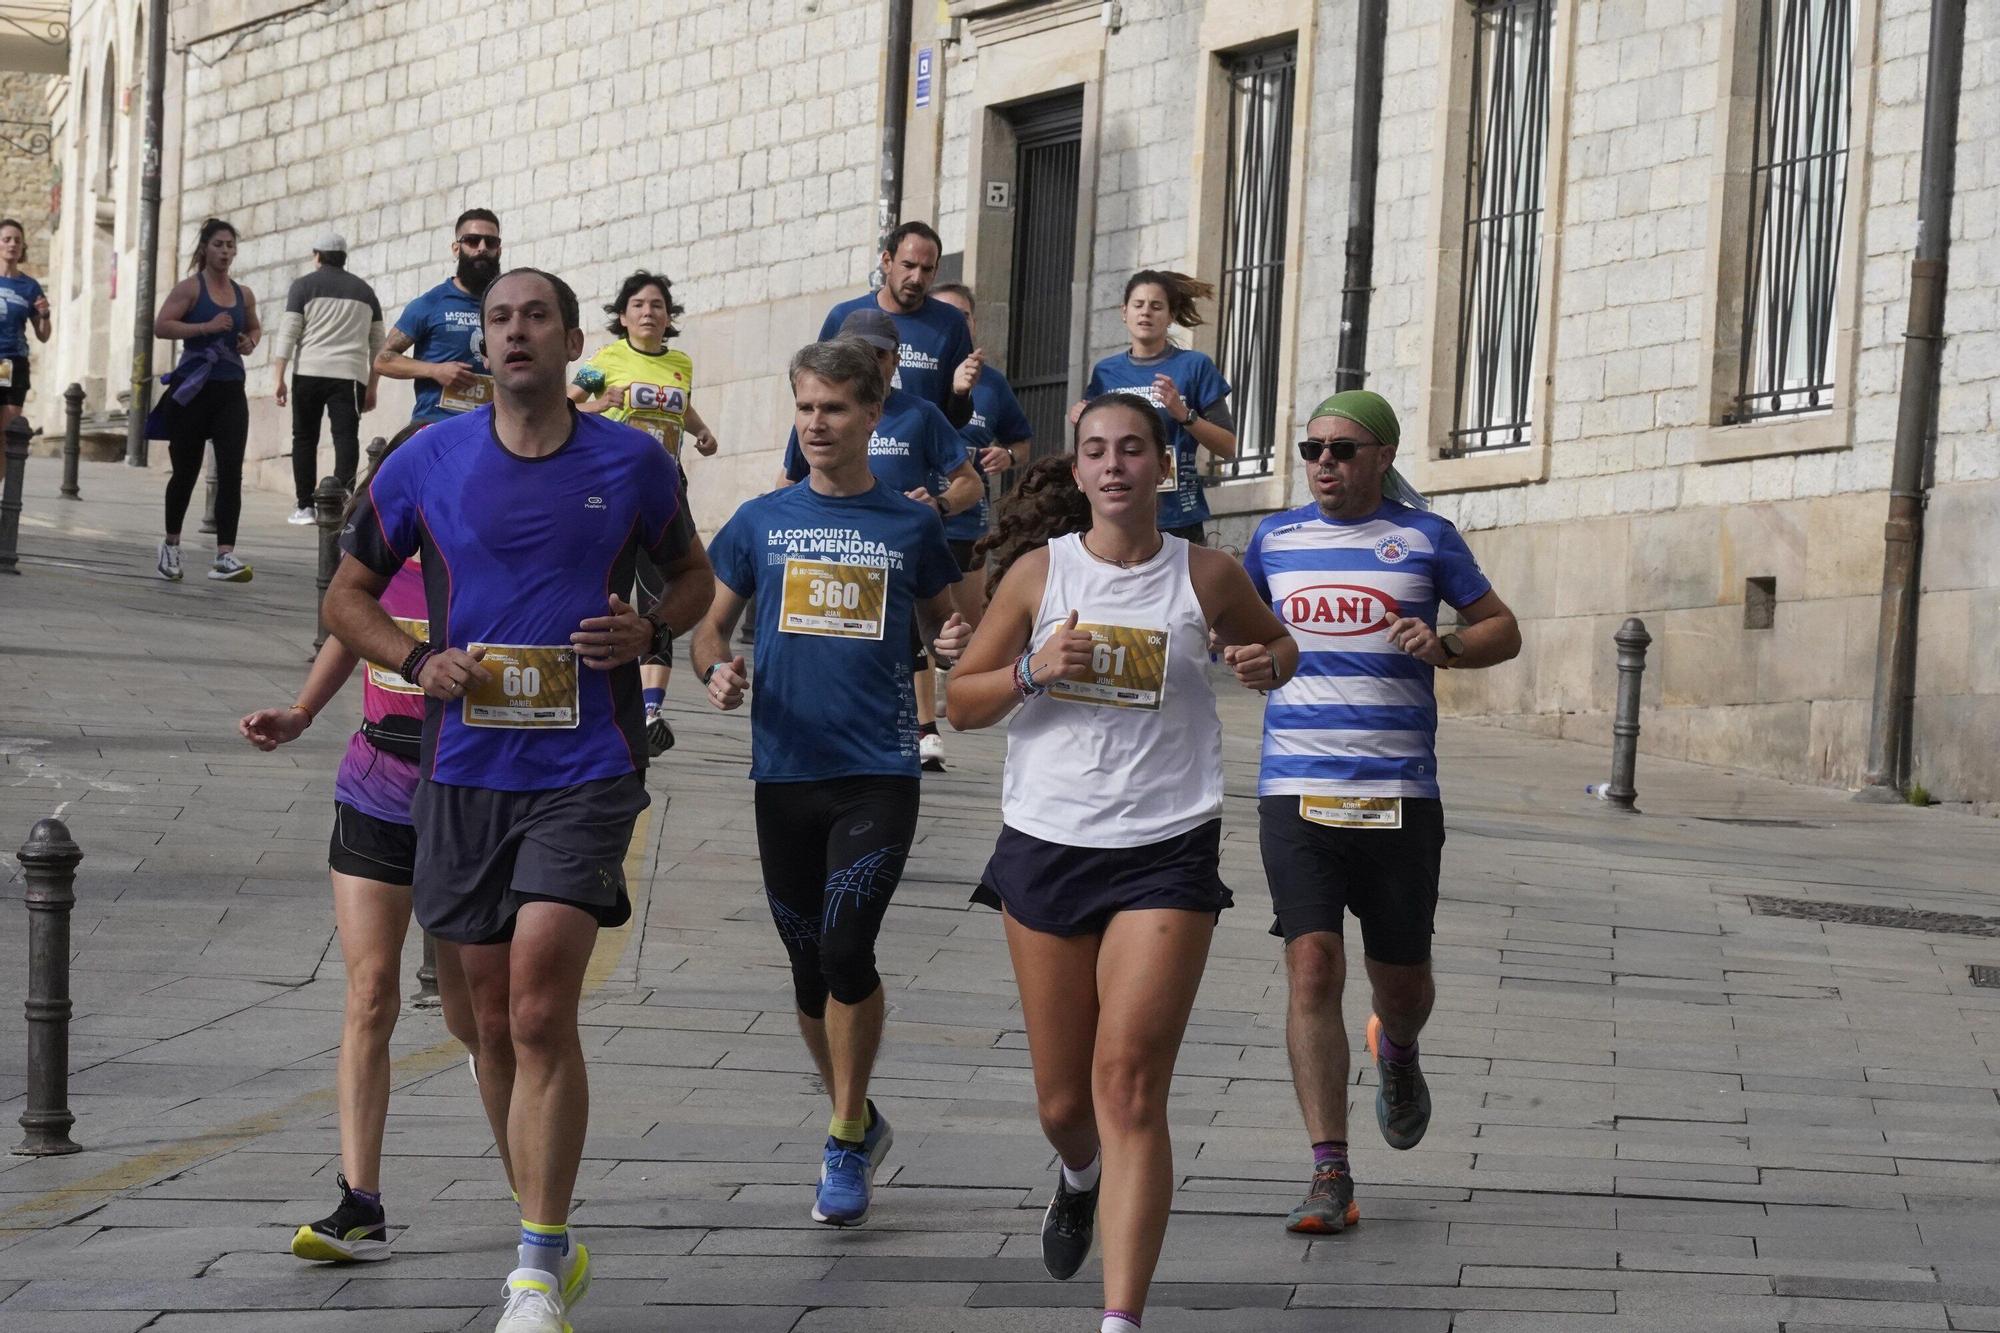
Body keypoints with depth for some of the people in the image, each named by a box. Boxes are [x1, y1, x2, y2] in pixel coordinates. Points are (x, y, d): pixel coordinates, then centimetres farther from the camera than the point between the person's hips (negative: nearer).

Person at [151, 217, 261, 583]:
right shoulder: (190, 288, -3)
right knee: (186, 471, 8)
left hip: (230, 391, 3)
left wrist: (251, 341, 6)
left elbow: (254, 326, 29)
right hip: (193, 389, -3)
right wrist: (205, 327, -20)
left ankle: (225, 556, -17)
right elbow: (161, 326, -12)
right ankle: (171, 544, 31)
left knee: (231, 471, -11)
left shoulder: (243, 294, 11)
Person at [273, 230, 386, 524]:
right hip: (350, 375, 1)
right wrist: (372, 388, 20)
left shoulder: (304, 286, 6)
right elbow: (378, 344, 17)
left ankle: (305, 507, 8)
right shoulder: (364, 291, 17)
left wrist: (279, 379, 0)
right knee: (346, 438, -5)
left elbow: (287, 334, -1)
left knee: (305, 438, 8)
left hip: (310, 373, -1)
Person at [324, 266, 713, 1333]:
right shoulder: (426, 463, 2)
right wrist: (420, 662, -6)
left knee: (542, 1010, -15)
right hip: (463, 771, 3)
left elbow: (692, 575, 18)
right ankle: (547, 1237, 27)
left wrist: (649, 630, -4)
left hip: (586, 772, -3)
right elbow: (348, 594, 13)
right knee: (496, 1022, 9)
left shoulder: (633, 464, 2)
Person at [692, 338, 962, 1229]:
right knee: (809, 965, 9)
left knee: (845, 945, -17)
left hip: (879, 773, -3)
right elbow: (708, 626, 12)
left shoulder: (910, 523, 5)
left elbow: (943, 625, 15)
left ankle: (846, 1145, -4)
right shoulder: (761, 521, 7)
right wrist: (716, 669, -9)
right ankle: (857, 1123, 30)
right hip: (785, 772, 3)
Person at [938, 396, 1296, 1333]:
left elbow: (1278, 643, 20)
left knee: (1129, 1087, -14)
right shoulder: (1038, 572, 1)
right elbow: (961, 703, 6)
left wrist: (1266, 664, -3)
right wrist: (1033, 669, -13)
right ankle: (1081, 1177, 49)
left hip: (1166, 851, -2)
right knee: (1063, 1099, 11)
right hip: (1047, 844, 2)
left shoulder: (1206, 577, 1)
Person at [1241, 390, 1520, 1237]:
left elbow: (1504, 631, 11)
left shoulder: (1425, 539, 4)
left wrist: (1446, 646, -10)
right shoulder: (1275, 539, 9)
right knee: (1312, 969, -14)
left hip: (1400, 794, 0)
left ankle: (1398, 1053, 47)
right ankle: (1330, 1175, -12)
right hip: (1296, 792, 0)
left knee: (1400, 978, 9)